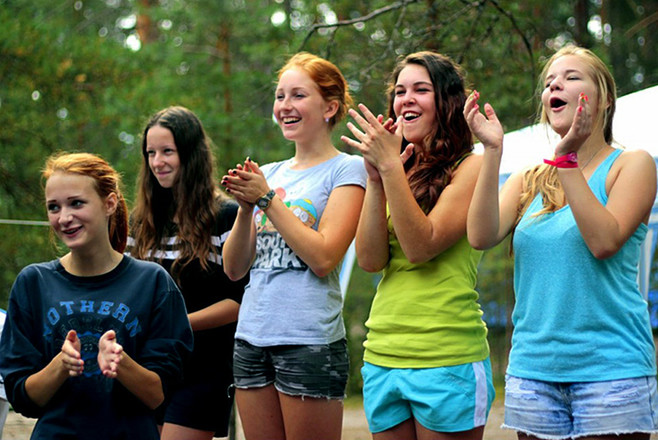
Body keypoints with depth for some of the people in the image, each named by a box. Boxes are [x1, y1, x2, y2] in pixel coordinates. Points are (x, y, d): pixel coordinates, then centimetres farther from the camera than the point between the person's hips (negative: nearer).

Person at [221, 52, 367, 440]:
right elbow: (234, 269, 11)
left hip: (310, 342, -6)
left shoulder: (347, 170, -2)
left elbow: (323, 258, -14)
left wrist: (267, 198, -11)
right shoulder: (269, 173, 15)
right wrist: (246, 205, -5)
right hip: (252, 336, 6)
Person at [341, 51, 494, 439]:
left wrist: (390, 166, -15)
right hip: (383, 355, 6)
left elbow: (422, 246, -15)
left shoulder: (470, 167, -4)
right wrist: (376, 178, -6)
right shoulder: (400, 170, 14)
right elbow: (370, 260, 2)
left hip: (447, 360, -6)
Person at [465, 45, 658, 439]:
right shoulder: (528, 181, 12)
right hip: (533, 368, 4)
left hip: (610, 366, -4)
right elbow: (482, 237, -5)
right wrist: (493, 150, -10)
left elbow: (604, 241, -14)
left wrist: (567, 161, -15)